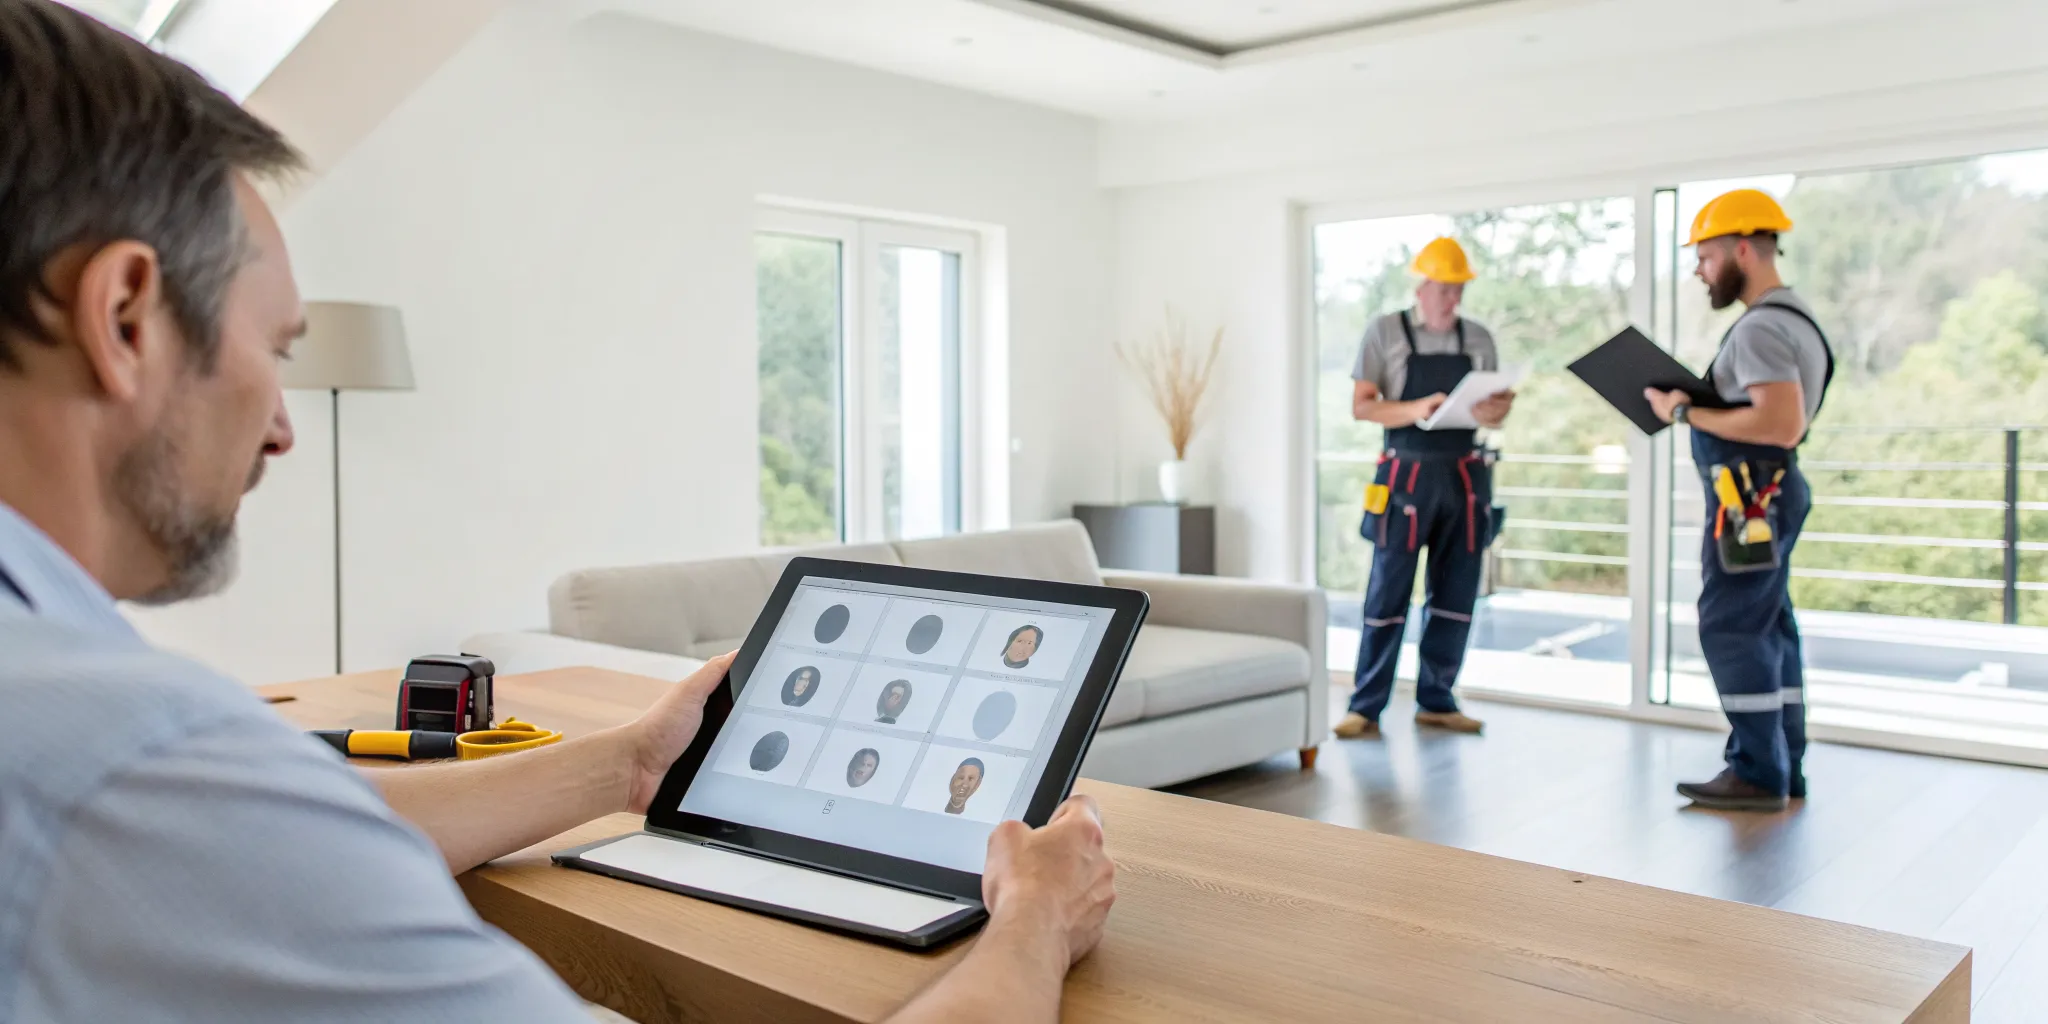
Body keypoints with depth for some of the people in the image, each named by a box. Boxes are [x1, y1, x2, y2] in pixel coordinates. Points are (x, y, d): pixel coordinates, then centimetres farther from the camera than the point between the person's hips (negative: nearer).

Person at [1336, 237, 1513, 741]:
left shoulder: (1479, 340, 11)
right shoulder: (1385, 333, 1)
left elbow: (1494, 414, 12)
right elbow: (1361, 405, -4)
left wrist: (1497, 410, -12)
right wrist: (1417, 409, -21)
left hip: (1464, 477, 4)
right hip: (1407, 477, -4)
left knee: (1456, 597, 6)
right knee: (1387, 595, -4)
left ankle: (1436, 701, 18)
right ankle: (1366, 708, 2)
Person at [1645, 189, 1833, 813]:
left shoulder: (1761, 327, -18)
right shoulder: (1789, 316, 16)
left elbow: (1782, 425, -27)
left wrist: (1686, 414, -19)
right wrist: (1699, 402, 10)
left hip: (1752, 495, -11)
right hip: (1770, 489, 11)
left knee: (1731, 627, -7)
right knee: (1768, 628, 12)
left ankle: (1758, 774, -2)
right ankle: (1783, 769, 19)